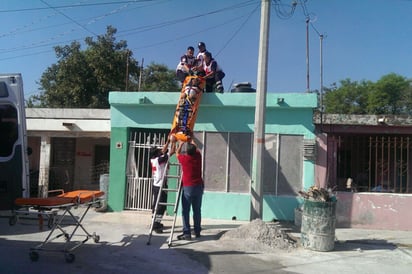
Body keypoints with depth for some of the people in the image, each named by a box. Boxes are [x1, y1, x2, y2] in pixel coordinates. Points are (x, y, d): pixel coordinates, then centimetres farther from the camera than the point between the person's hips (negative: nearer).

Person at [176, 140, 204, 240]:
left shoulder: (184, 158, -8)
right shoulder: (198, 156, 0)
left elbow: (177, 153, 14)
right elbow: (197, 149, 24)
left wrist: (181, 144, 29)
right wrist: (191, 141, 39)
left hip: (188, 187, -4)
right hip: (199, 186, 4)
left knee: (185, 211, 0)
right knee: (197, 210, 12)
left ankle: (187, 233, -3)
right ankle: (197, 231, 20)